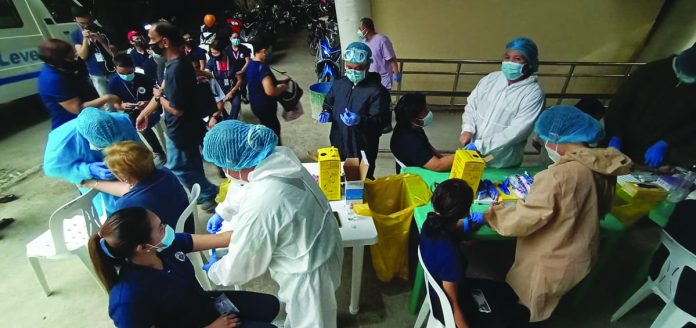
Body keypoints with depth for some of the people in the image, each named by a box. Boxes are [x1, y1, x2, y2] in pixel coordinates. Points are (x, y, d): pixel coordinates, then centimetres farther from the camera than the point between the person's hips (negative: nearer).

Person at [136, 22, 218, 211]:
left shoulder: (176, 69, -29)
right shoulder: (174, 61, 3)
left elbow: (176, 109, -27)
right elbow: (163, 90, 12)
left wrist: (159, 97, -8)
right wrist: (144, 113, 18)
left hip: (181, 130, -9)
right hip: (185, 127, 9)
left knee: (178, 169, 8)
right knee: (191, 165, 21)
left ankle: (210, 194, 21)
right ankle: (204, 194, 37)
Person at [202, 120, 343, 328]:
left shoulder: (258, 208, -37)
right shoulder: (278, 157, -13)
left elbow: (240, 265, -16)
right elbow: (243, 185, 11)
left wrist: (214, 272, 5)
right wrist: (222, 212, 22)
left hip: (309, 273, -7)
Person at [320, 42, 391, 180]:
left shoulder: (377, 91, -16)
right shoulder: (339, 84, 3)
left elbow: (381, 120, -20)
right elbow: (328, 102, 18)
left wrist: (361, 120, -36)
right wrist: (326, 113, -4)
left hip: (363, 147, -5)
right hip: (338, 144, 6)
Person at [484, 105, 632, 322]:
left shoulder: (559, 175, -32)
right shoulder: (603, 168, -6)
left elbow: (522, 221, -27)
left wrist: (489, 213, -10)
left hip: (549, 267, -7)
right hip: (581, 260, 8)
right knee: (540, 309, 30)